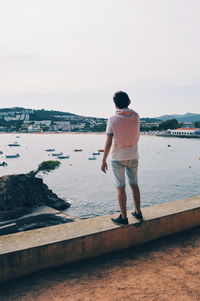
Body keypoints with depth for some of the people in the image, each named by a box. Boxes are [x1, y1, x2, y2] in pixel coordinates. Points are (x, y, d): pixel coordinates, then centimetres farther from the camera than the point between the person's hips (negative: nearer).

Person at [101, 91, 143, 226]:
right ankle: (138, 212, 27)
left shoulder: (113, 119, -12)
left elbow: (108, 142, -13)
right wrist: (127, 106, 17)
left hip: (118, 157, -4)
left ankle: (124, 217, 9)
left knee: (121, 187, 3)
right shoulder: (136, 116, -2)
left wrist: (104, 160, -4)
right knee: (134, 184, 16)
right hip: (133, 156, 4)